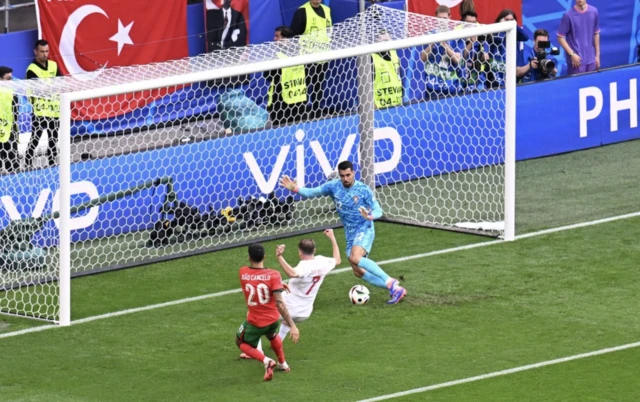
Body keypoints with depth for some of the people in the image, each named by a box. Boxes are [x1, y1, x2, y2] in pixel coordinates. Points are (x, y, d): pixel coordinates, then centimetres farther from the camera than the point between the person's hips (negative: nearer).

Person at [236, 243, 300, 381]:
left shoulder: (243, 273, -12)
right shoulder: (273, 275, -21)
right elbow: (279, 303, -28)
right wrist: (292, 325, -26)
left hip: (255, 322, -2)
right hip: (273, 319, 2)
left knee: (242, 343, 22)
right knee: (272, 335, 36)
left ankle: (266, 360, -2)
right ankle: (283, 364, 48)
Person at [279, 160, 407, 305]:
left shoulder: (363, 190, -11)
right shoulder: (333, 186, 0)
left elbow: (378, 210, -11)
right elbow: (312, 192, 1)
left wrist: (370, 216, -34)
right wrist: (295, 189, -16)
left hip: (364, 229, -6)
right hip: (350, 234, 6)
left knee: (355, 258, -32)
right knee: (358, 272, 1)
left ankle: (390, 282, -27)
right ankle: (395, 289, 6)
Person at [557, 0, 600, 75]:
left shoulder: (594, 12, 0)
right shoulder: (568, 15, -12)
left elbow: (596, 34, 10)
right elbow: (560, 37, -7)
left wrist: (597, 55, 10)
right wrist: (572, 54, -13)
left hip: (591, 60, 4)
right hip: (576, 60, -4)